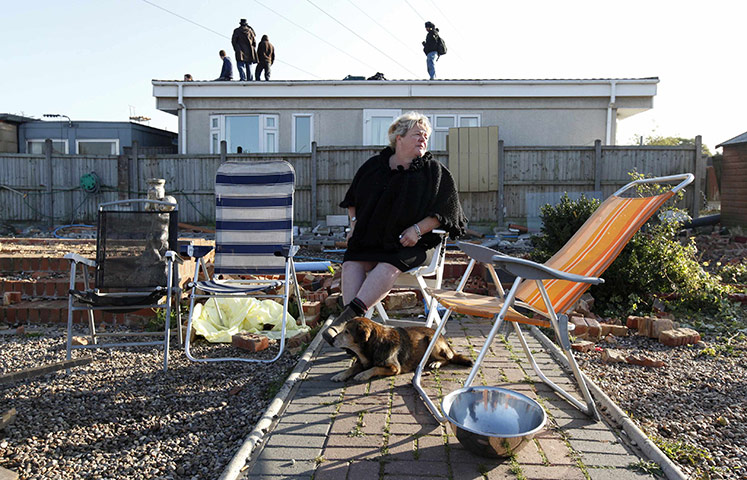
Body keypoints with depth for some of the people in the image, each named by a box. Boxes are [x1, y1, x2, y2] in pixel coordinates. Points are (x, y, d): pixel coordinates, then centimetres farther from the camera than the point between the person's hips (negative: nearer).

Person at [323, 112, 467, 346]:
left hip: (409, 243, -3)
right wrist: (355, 222, 9)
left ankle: (350, 314, -43)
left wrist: (418, 229, -11)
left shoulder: (435, 172, 9)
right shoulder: (374, 165, 17)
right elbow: (352, 199, 27)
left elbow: (446, 210, 2)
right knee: (352, 262, -28)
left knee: (389, 265, -35)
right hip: (370, 238, 3)